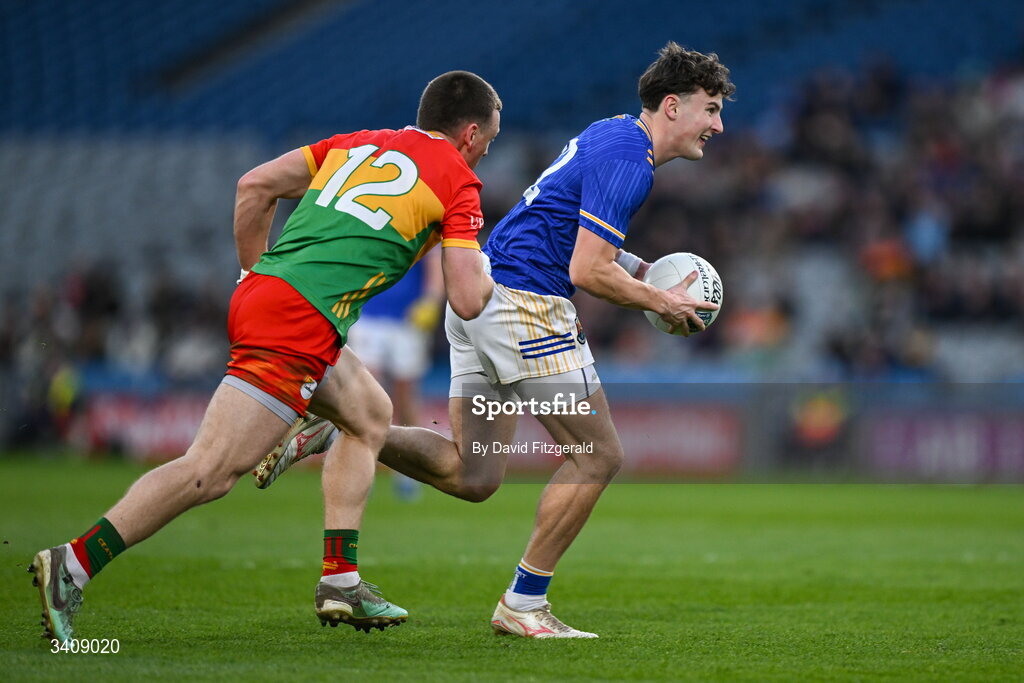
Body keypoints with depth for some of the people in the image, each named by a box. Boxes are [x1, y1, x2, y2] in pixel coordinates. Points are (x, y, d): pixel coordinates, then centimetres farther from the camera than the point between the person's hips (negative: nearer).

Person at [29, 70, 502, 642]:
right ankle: (71, 568, -18)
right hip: (300, 322, -9)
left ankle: (341, 582, 19)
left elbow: (256, 184, 18)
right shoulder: (459, 183, 4)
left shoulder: (358, 143, 22)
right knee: (210, 472, -12)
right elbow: (469, 302, -1)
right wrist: (484, 272, 21)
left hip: (260, 291, 9)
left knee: (371, 414, 24)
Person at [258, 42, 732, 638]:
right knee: (599, 454, -2)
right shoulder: (628, 163, -15)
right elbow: (588, 272, -20)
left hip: (478, 298, 10)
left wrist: (642, 270, 18)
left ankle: (339, 427, -2)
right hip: (525, 303, -10)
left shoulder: (609, 133, 17)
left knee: (472, 475, 8)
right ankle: (523, 604, 2)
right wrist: (664, 303, -6)